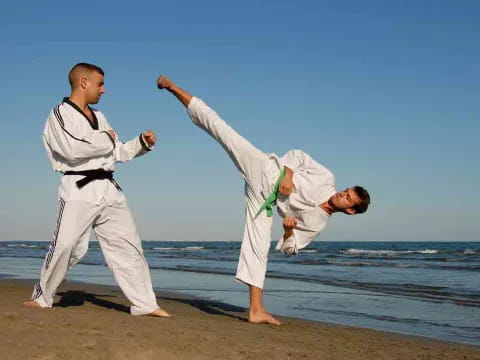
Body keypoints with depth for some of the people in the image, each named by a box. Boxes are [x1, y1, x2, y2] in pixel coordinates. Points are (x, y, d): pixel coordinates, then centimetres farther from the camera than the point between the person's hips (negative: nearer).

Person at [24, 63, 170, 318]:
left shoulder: (98, 117, 20)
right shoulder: (60, 114, -3)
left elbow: (116, 153, 23)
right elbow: (72, 149, -20)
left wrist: (142, 143, 8)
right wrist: (106, 139, -7)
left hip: (108, 189, 7)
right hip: (79, 189, -7)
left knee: (127, 244, 4)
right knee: (65, 246, -7)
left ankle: (145, 304, 9)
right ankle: (42, 297, 16)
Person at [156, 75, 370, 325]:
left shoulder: (318, 223, 5)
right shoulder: (325, 178, -4)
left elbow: (290, 248, 9)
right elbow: (296, 155, 1)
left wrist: (289, 230, -14)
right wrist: (288, 174, -20)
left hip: (263, 200, 1)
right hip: (265, 172, -1)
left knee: (258, 248, -5)